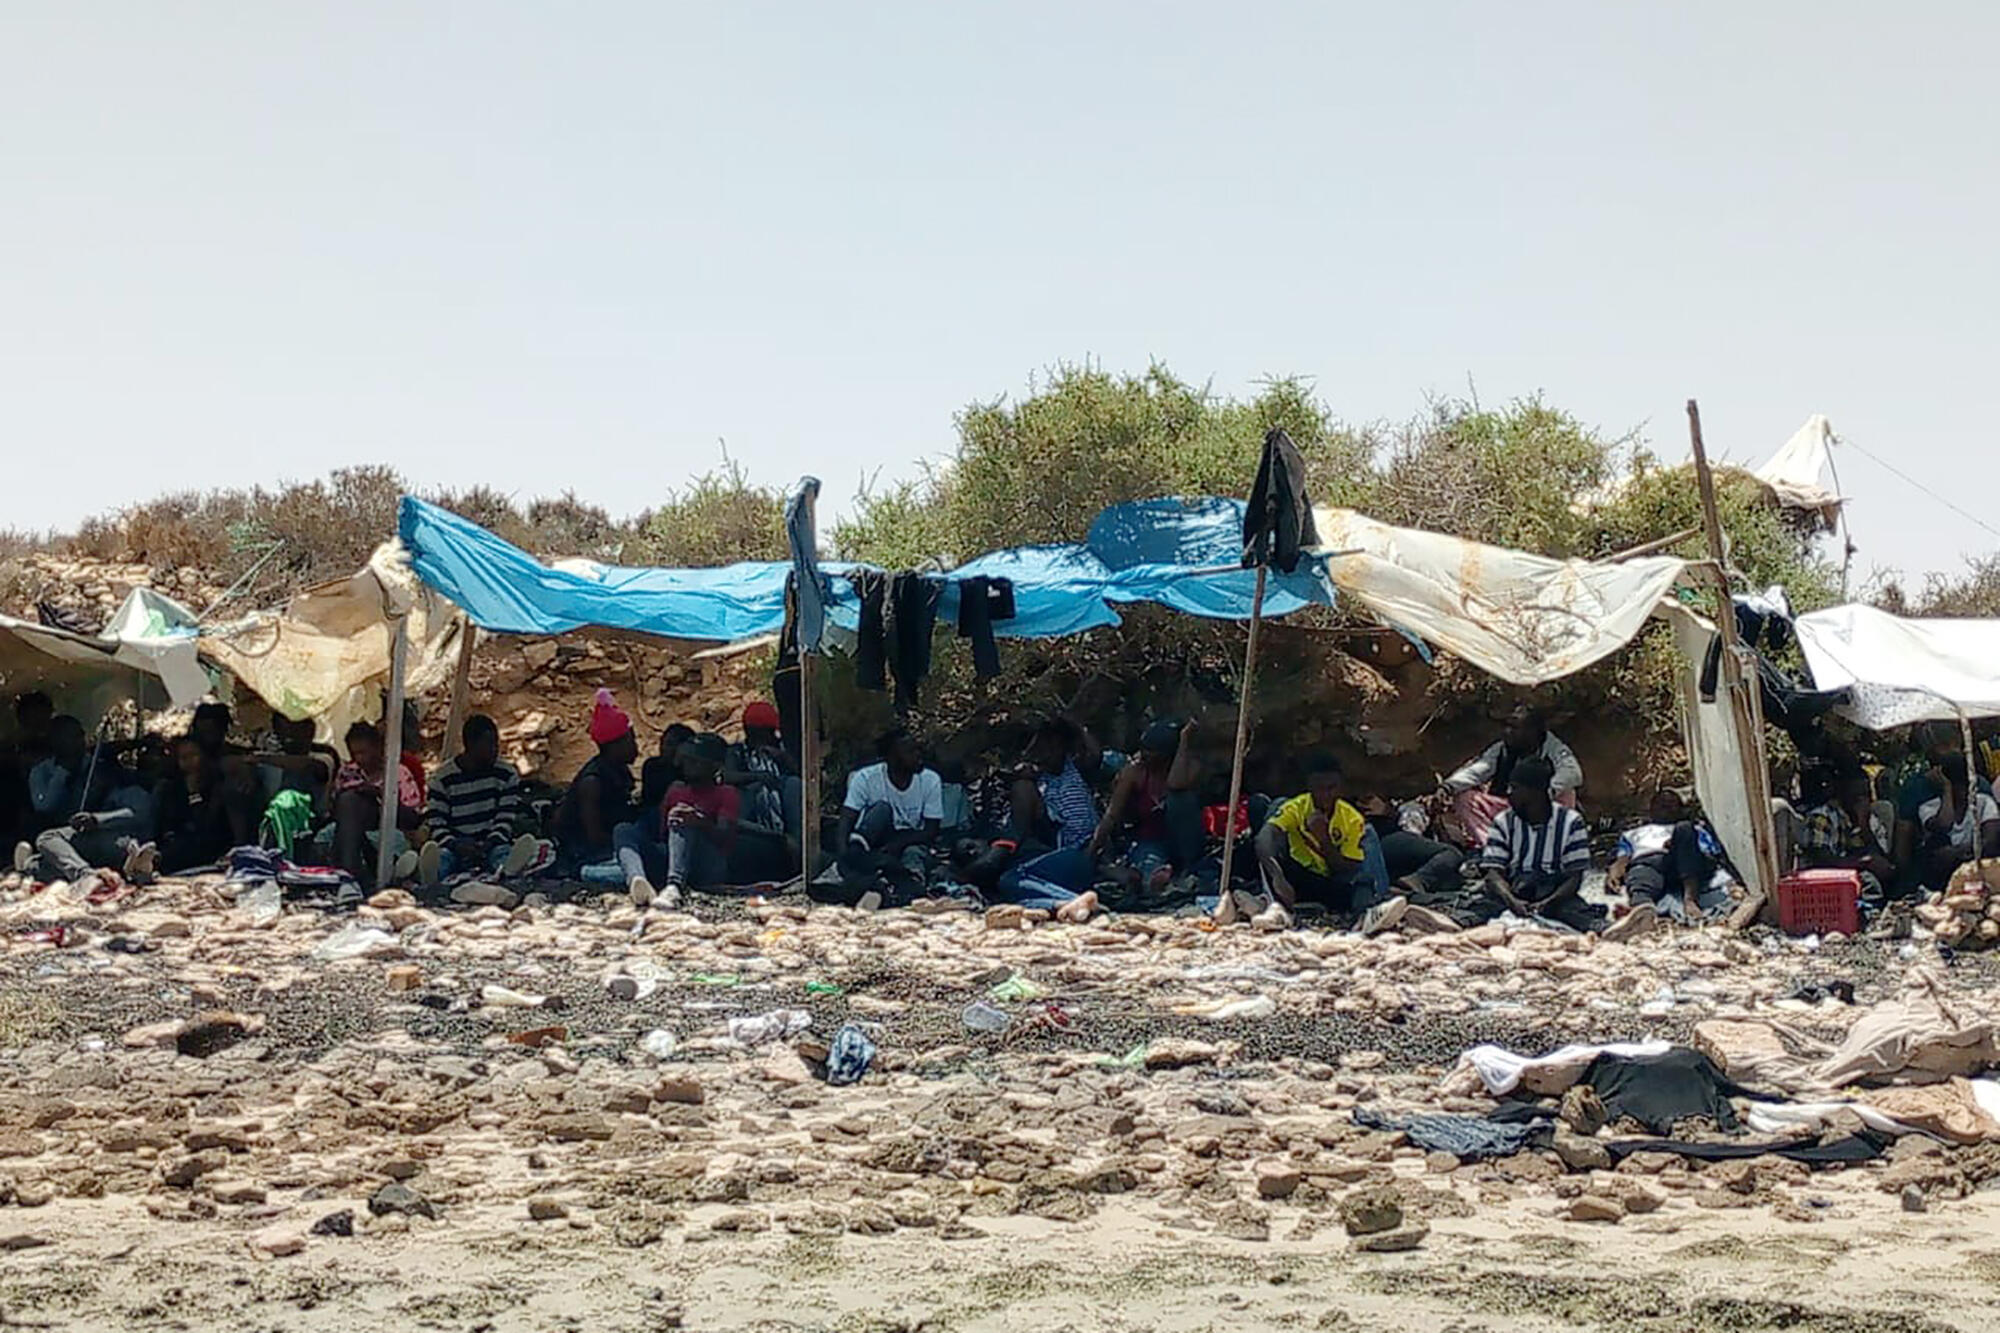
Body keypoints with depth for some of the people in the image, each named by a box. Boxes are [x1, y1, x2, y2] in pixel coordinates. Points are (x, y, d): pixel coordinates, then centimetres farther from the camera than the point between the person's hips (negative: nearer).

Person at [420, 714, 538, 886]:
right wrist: (455, 845, -22)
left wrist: (492, 842, -18)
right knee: (441, 856, -37)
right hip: (455, 847, -2)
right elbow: (435, 823, -2)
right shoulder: (442, 777, 1)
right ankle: (430, 873, -71)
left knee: (503, 851, -34)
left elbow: (506, 817, 2)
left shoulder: (506, 774, 6)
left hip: (490, 845, 2)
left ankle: (509, 868, -70)